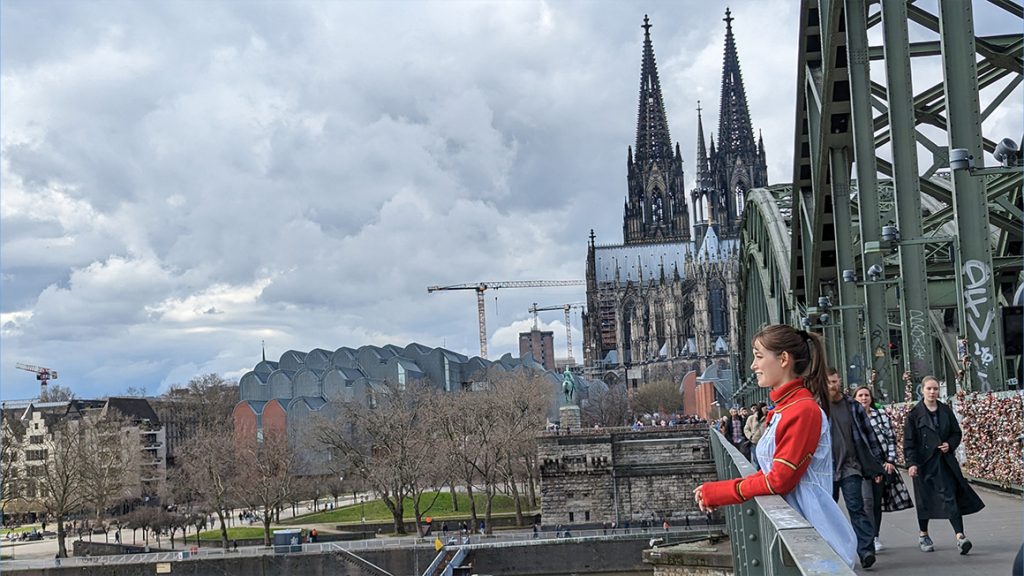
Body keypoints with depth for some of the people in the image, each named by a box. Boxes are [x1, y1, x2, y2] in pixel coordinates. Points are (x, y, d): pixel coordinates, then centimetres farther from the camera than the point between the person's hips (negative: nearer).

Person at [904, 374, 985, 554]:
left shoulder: (946, 411, 7)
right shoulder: (915, 414, -3)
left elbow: (957, 433, 14)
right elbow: (909, 441, -5)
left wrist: (950, 445, -7)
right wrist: (911, 463, -12)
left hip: (945, 461, 2)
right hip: (924, 462, -2)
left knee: (951, 496, -9)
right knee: (924, 499, 7)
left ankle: (960, 536, -15)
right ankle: (923, 535, 25)